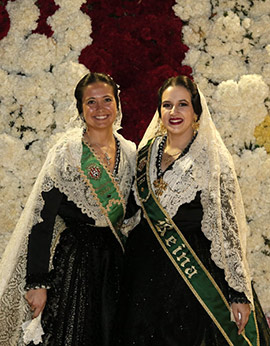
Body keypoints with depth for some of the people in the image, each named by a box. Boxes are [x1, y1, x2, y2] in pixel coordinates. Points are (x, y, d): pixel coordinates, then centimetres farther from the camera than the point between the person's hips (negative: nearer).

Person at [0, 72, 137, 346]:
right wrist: (37, 282, -19)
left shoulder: (130, 152, 4)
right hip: (72, 259, -5)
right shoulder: (67, 152, -12)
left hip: (113, 259, 5)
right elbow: (41, 220, -15)